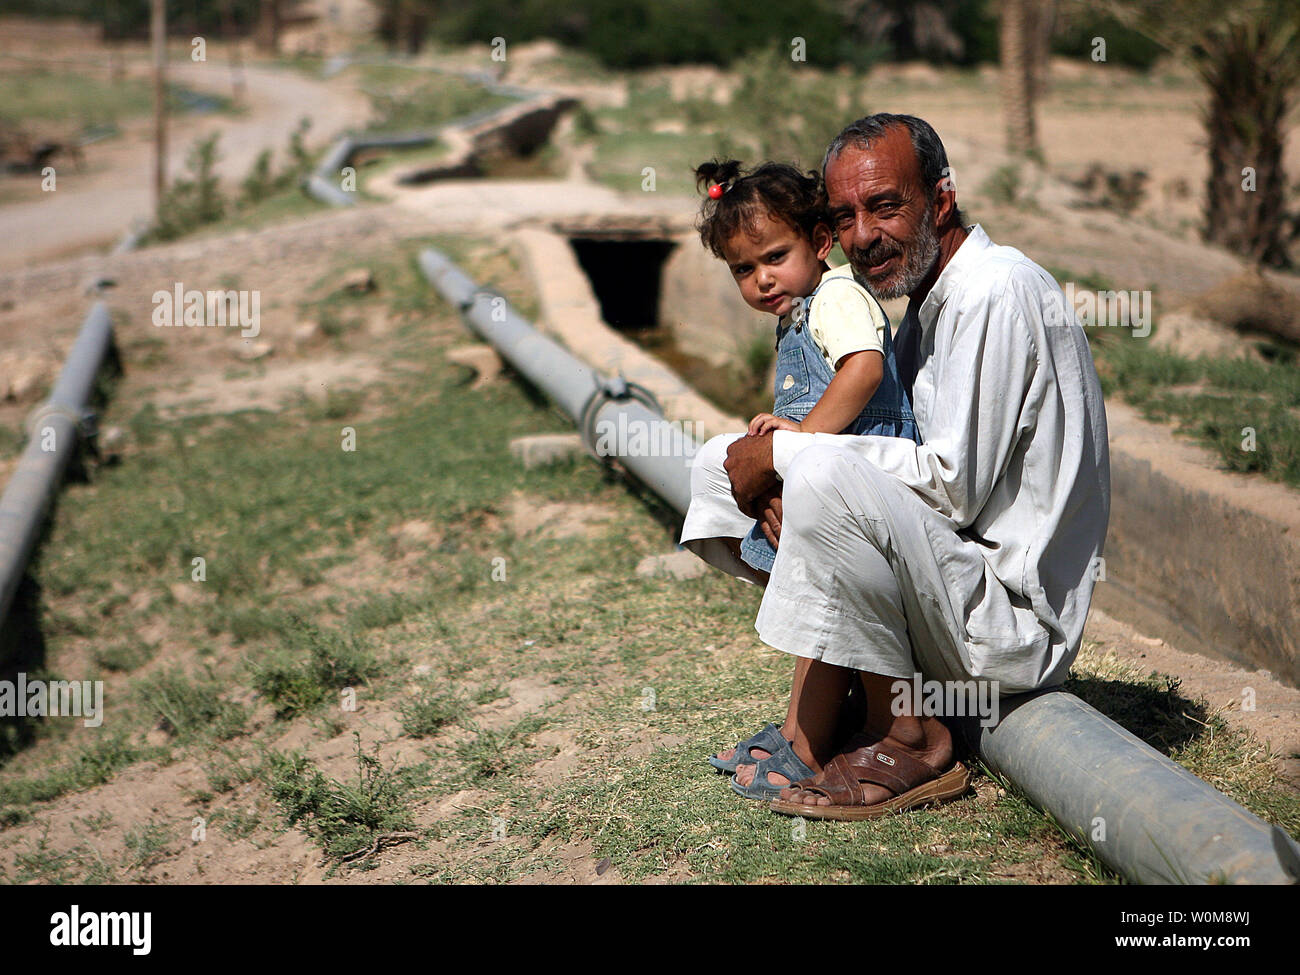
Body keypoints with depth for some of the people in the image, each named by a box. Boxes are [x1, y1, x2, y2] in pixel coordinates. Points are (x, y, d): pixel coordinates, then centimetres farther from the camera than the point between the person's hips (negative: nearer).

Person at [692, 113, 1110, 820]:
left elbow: (955, 485, -21)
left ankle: (908, 743, -12)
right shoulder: (930, 300, 15)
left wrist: (786, 454, -14)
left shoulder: (997, 292, -16)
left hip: (1016, 620, -10)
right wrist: (785, 465, -4)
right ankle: (809, 734, 3)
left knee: (824, 476, -29)